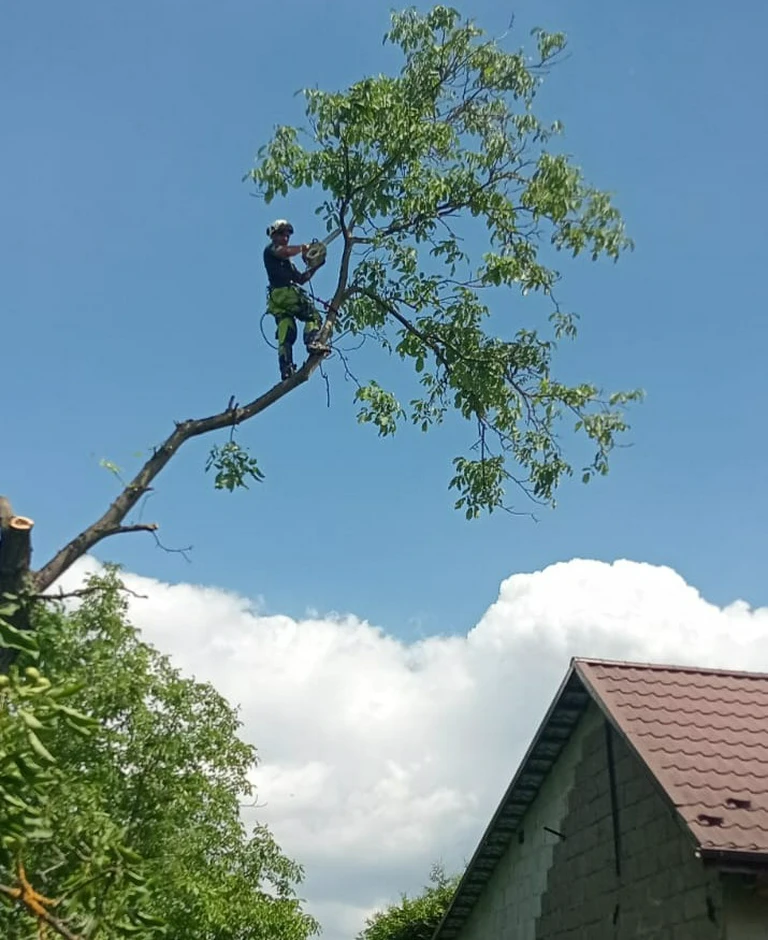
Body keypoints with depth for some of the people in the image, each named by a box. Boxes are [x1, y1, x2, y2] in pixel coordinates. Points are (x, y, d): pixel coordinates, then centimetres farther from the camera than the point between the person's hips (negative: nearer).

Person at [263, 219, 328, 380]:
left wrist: (315, 267, 17)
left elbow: (300, 279, 28)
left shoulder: (287, 261, 34)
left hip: (277, 300, 8)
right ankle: (312, 341, -35)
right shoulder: (271, 249, 9)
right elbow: (286, 252, -13)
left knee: (286, 333, -3)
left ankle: (286, 367, -12)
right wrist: (304, 247, 1)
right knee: (313, 315, -14)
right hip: (285, 292, -8)